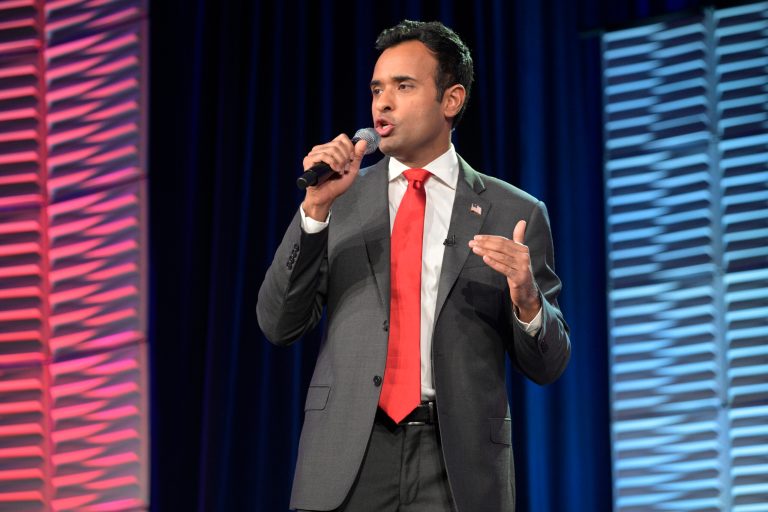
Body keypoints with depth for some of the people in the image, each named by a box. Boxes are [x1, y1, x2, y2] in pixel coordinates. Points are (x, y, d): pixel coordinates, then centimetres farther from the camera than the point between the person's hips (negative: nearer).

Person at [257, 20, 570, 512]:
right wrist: (317, 207, -8)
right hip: (347, 461, 1)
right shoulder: (341, 199, 9)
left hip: (459, 468, -1)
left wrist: (528, 301, -14)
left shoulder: (513, 214, 5)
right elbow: (279, 324, 2)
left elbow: (547, 365, 7)